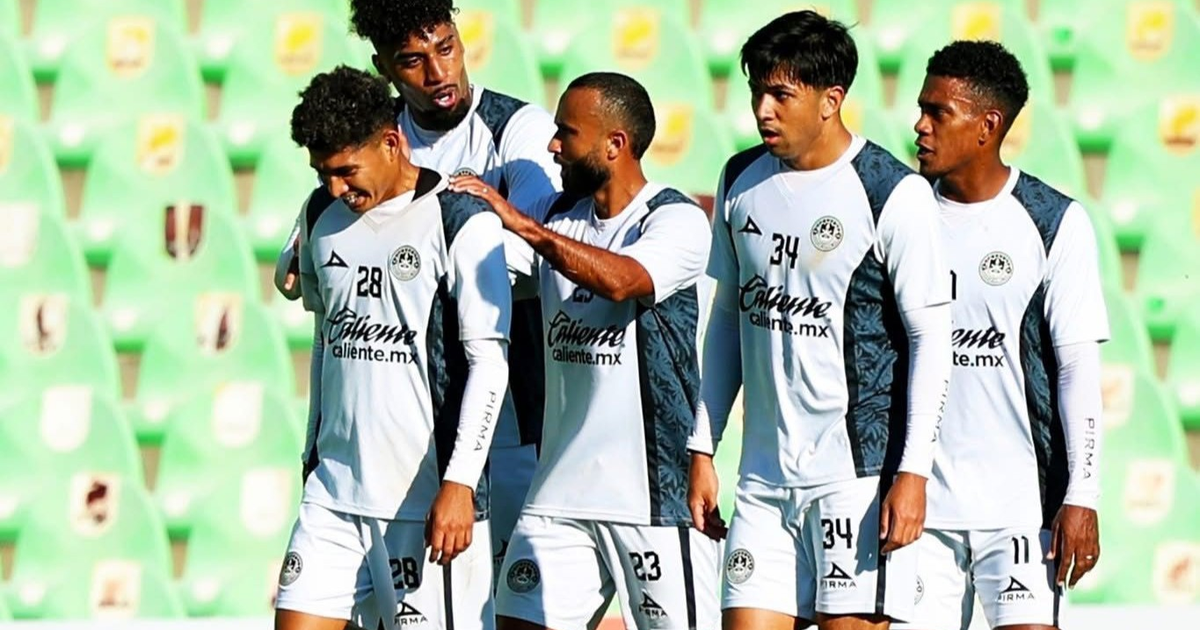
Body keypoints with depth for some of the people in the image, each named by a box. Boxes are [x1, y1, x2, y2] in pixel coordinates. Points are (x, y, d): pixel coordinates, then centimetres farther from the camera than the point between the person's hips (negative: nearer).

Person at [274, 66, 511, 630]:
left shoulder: (461, 222, -8)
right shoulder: (323, 216, 12)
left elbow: (490, 360, -12)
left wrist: (459, 483, -19)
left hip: (428, 495, -6)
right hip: (335, 489, 6)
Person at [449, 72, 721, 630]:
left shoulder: (679, 221, -9)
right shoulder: (557, 217, 13)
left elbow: (621, 280, -27)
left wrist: (523, 224, -29)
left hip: (653, 489, -6)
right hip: (559, 491, 6)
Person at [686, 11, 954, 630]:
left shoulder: (892, 194, -8)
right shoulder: (742, 182, 10)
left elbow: (930, 337, -7)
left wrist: (913, 469, -12)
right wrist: (702, 449, 15)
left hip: (859, 471, -5)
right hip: (763, 474, 6)